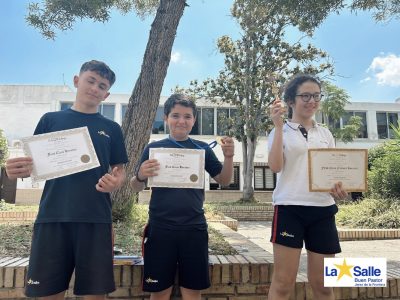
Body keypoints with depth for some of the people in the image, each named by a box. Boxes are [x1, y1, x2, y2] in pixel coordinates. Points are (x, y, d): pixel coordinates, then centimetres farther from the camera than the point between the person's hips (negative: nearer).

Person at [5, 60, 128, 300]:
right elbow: (33, 165, 11)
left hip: (95, 219, 0)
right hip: (52, 217, 1)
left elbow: (120, 172, 10)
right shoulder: (51, 120, 10)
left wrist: (115, 182, -13)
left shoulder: (111, 129, 10)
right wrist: (19, 170, -12)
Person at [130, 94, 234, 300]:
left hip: (194, 228, 1)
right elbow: (136, 188, 4)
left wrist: (228, 156, -9)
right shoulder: (153, 148, 1)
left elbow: (224, 181, 9)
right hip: (160, 228, -1)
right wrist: (141, 176, -19)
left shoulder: (202, 149, 4)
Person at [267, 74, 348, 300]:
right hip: (290, 209, -4)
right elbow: (275, 167, -14)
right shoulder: (281, 132, 2)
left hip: (323, 210, 4)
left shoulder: (326, 133, 14)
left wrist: (339, 188, -7)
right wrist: (279, 126, -15)